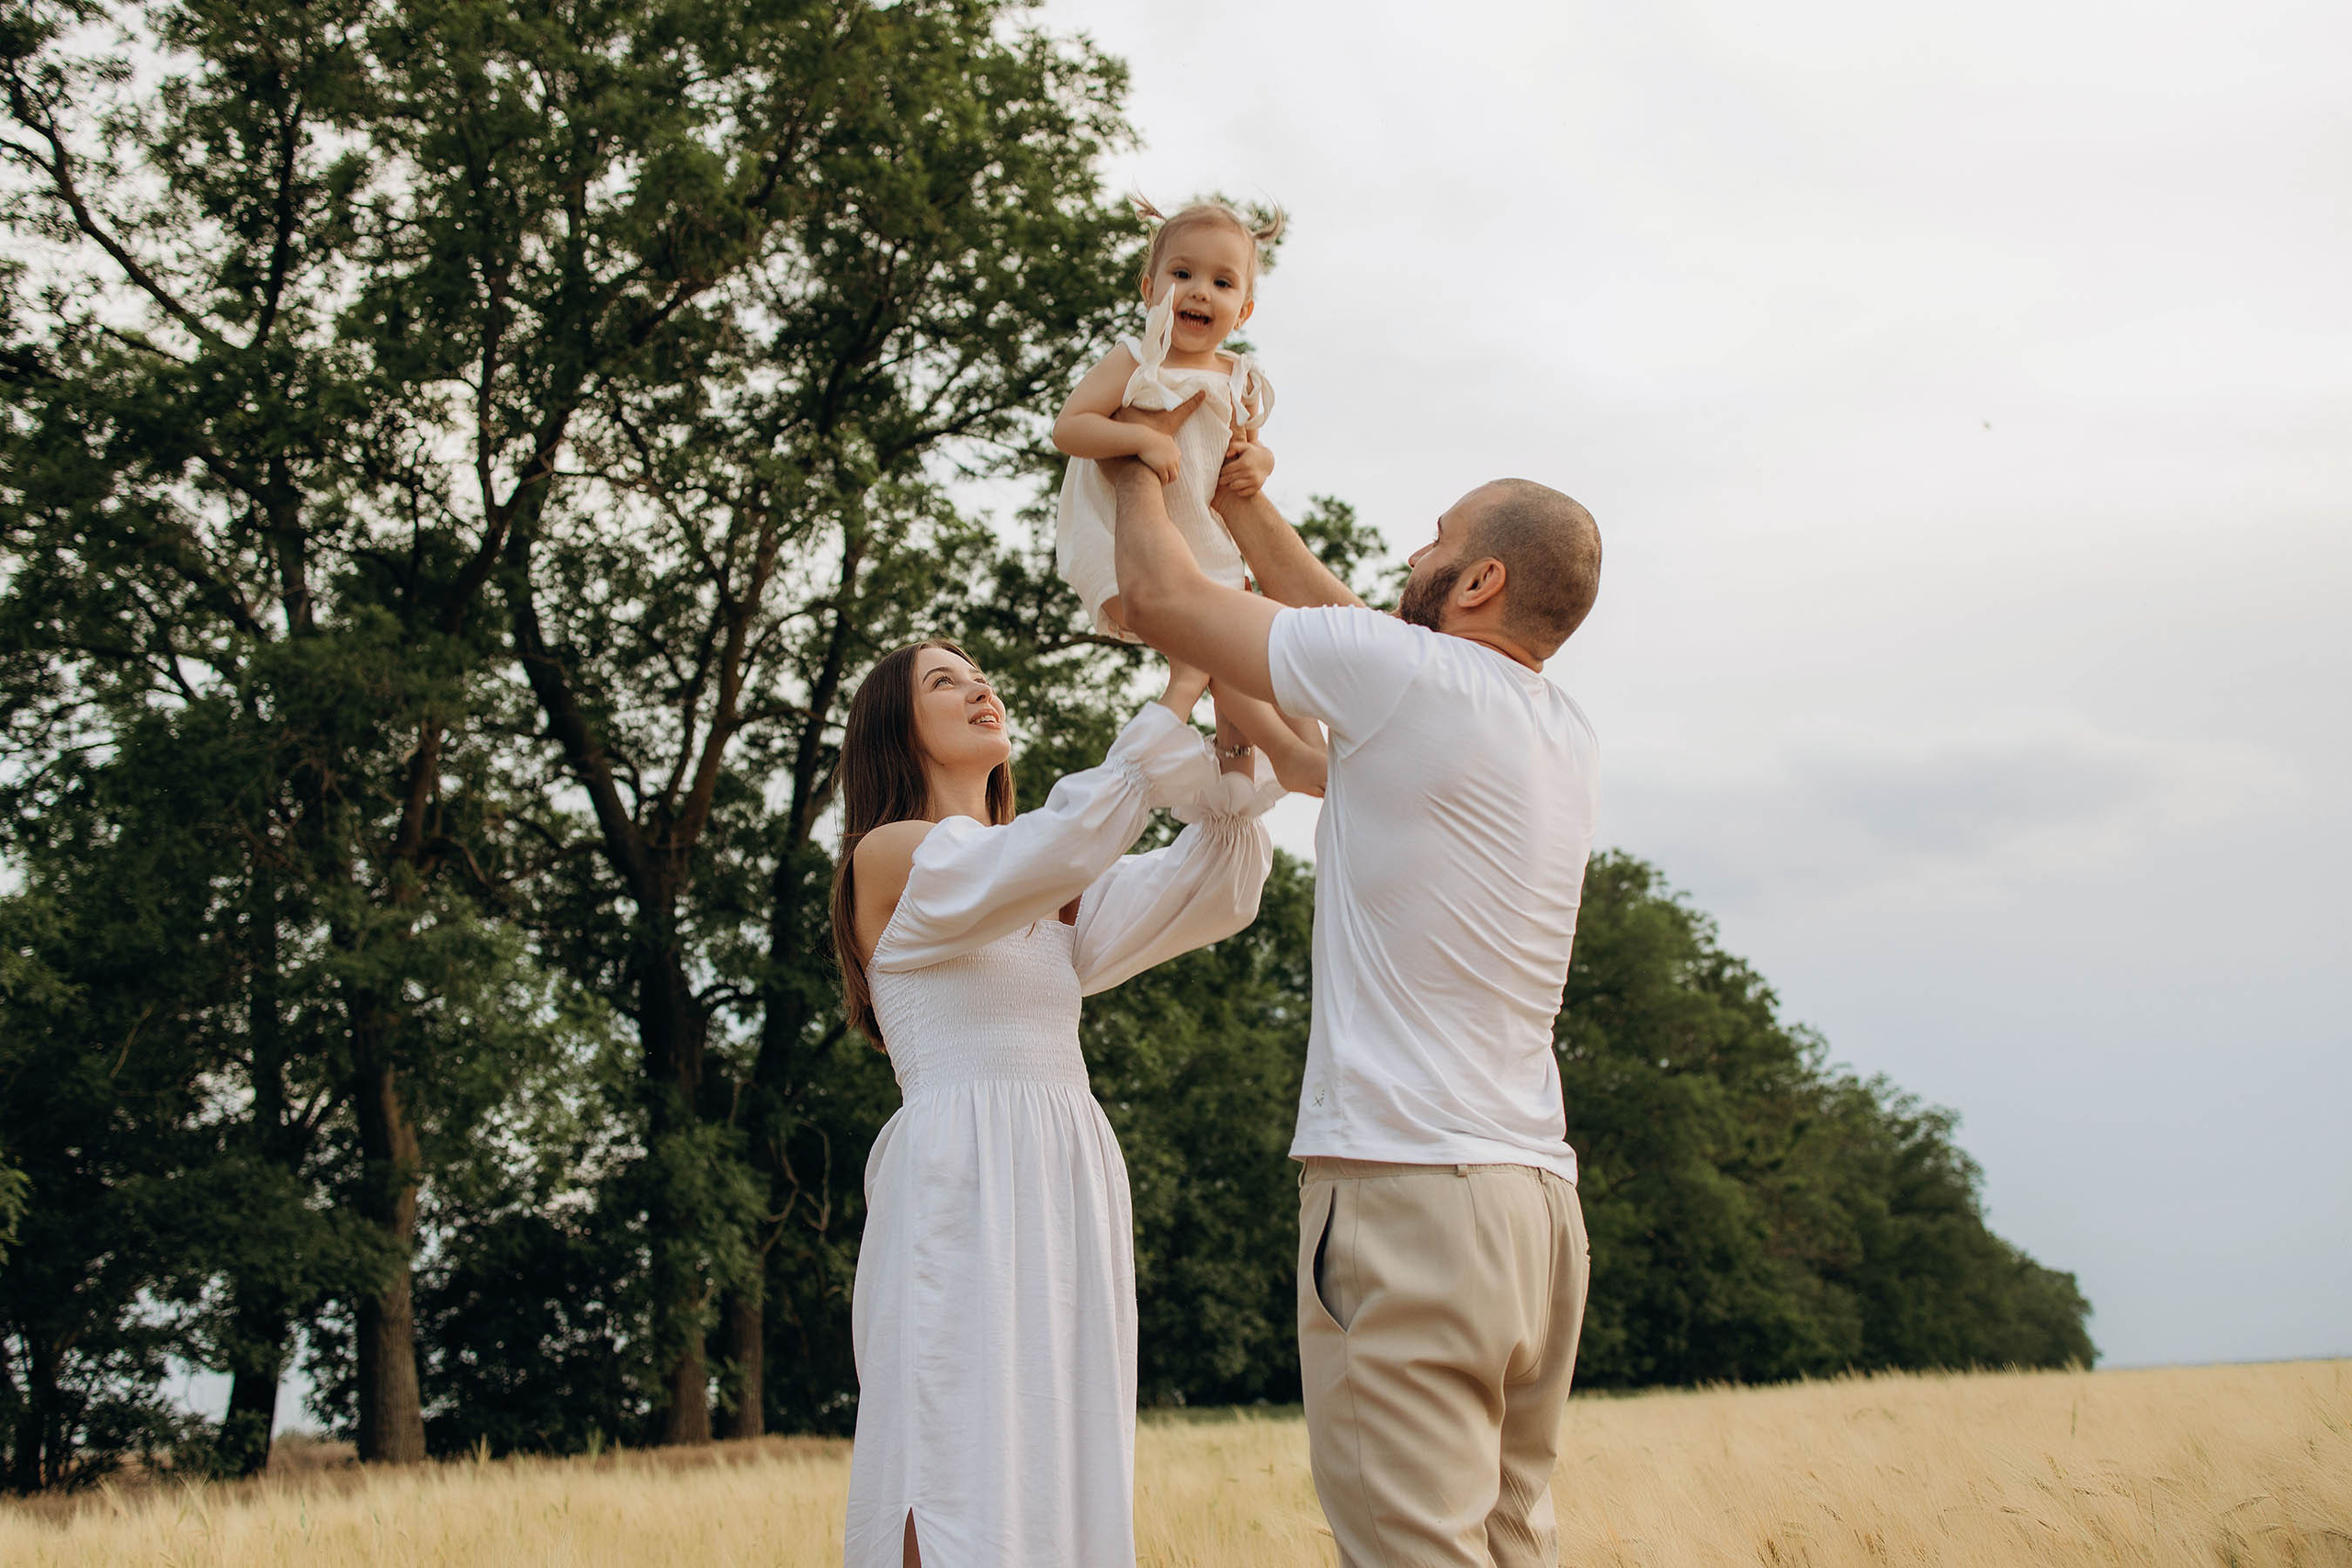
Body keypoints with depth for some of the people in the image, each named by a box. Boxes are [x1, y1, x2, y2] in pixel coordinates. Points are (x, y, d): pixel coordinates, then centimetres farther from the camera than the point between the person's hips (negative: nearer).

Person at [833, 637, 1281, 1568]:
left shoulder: (1050, 895, 23)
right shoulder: (888, 856, 2)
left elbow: (1206, 893, 8)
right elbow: (1055, 853, -15)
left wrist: (1240, 737, -5)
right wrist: (1172, 705, -14)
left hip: (1070, 1186, 7)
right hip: (961, 1181, -7)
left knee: (1061, 1477, 3)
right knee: (959, 1483, -12)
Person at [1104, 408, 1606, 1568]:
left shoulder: (1409, 676, -8)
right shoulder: (1564, 734, 15)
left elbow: (1157, 593, 2)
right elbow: (1348, 624, 30)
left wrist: (1139, 463, 21)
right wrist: (1236, 494, 37)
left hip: (1405, 1193, -8)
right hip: (1540, 1199, 8)